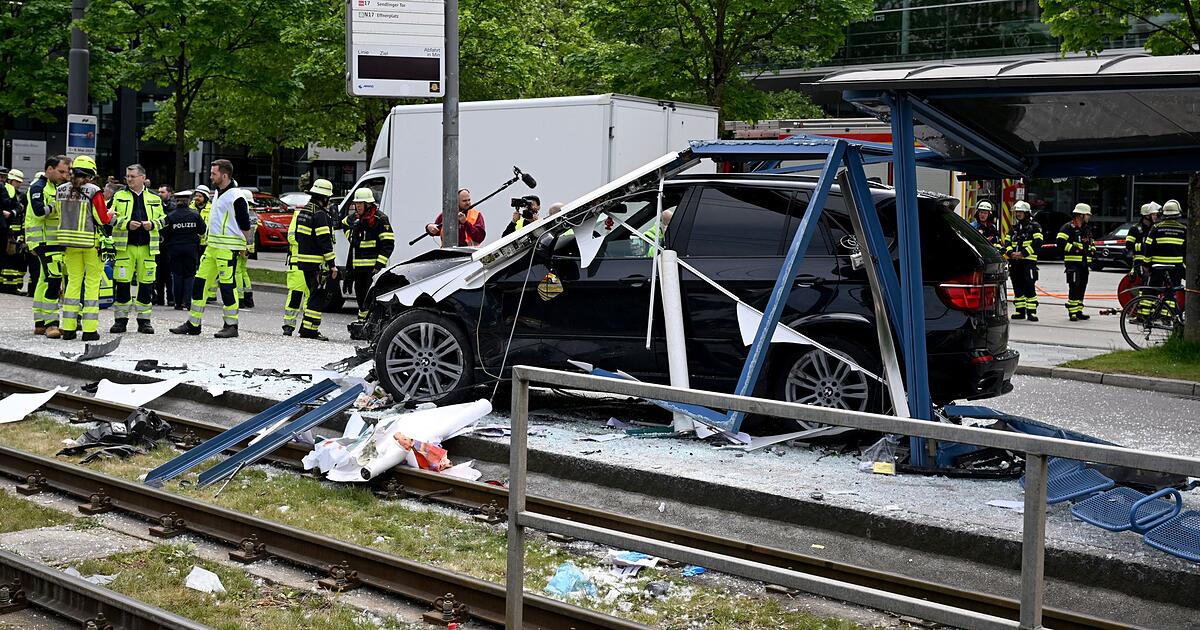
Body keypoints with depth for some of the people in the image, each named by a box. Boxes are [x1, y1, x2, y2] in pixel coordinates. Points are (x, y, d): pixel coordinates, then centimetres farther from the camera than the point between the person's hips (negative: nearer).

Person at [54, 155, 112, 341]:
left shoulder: (60, 190, 3)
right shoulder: (94, 192, -13)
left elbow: (60, 215, 10)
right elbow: (103, 219, -11)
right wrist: (110, 214, 10)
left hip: (69, 241, 5)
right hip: (92, 242, -5)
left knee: (73, 281, 12)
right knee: (92, 283, 3)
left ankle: (68, 328, 12)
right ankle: (89, 329, 1)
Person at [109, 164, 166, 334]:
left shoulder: (154, 198, 11)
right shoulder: (119, 196, 7)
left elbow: (163, 219, 15)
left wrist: (152, 224, -6)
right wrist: (127, 223, -13)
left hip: (147, 248, 1)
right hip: (124, 246, -1)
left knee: (146, 285, 3)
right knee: (122, 284, -2)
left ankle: (144, 320, 14)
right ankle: (120, 319, 8)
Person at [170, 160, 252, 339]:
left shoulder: (236, 197, -13)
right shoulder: (217, 194, 16)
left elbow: (245, 226, -12)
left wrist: (240, 246, -5)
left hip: (227, 249, -9)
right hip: (212, 247, 9)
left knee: (227, 285, -6)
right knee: (200, 282, 8)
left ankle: (231, 325, 3)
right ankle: (193, 324, 14)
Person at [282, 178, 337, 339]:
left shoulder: (300, 212, 16)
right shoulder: (320, 215, -11)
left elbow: (291, 236, 21)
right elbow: (325, 242, -15)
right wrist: (332, 265, -13)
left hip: (296, 261, 8)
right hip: (314, 264, -8)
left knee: (295, 293, 12)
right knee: (316, 295, -3)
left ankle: (288, 325, 13)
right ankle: (309, 329, -4)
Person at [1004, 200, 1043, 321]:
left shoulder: (1034, 226, 0)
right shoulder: (1014, 227, 19)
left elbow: (1037, 243, -11)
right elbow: (1007, 242, 15)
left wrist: (1023, 253, -17)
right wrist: (1011, 253, -6)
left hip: (1028, 261, -6)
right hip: (1014, 262, 6)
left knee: (1030, 287, -10)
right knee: (1017, 288, 7)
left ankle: (1032, 311, -9)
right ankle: (1020, 311, 14)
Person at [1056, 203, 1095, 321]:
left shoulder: (1087, 228, 19)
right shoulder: (1068, 227, -8)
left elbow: (1090, 242, 33)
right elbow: (1060, 241, -18)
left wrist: (1092, 249, 13)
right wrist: (1073, 248, -20)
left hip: (1084, 262, 8)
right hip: (1073, 262, -8)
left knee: (1082, 287, 9)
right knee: (1074, 287, -13)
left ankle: (1078, 311, 16)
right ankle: (1072, 313, -11)